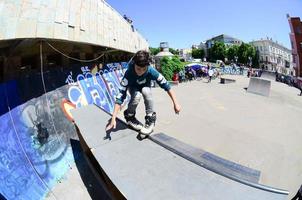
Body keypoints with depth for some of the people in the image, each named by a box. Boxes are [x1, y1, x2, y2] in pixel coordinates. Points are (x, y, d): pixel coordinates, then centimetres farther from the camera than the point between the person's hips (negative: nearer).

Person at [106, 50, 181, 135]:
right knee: (136, 96, -34)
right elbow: (120, 95, -41)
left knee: (146, 91, -34)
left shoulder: (151, 71, -35)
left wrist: (175, 103, -28)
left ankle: (150, 120, -18)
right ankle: (129, 117, -5)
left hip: (145, 86, 1)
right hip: (133, 87, -1)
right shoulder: (129, 73, -38)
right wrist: (113, 118, -45)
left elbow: (166, 85, -27)